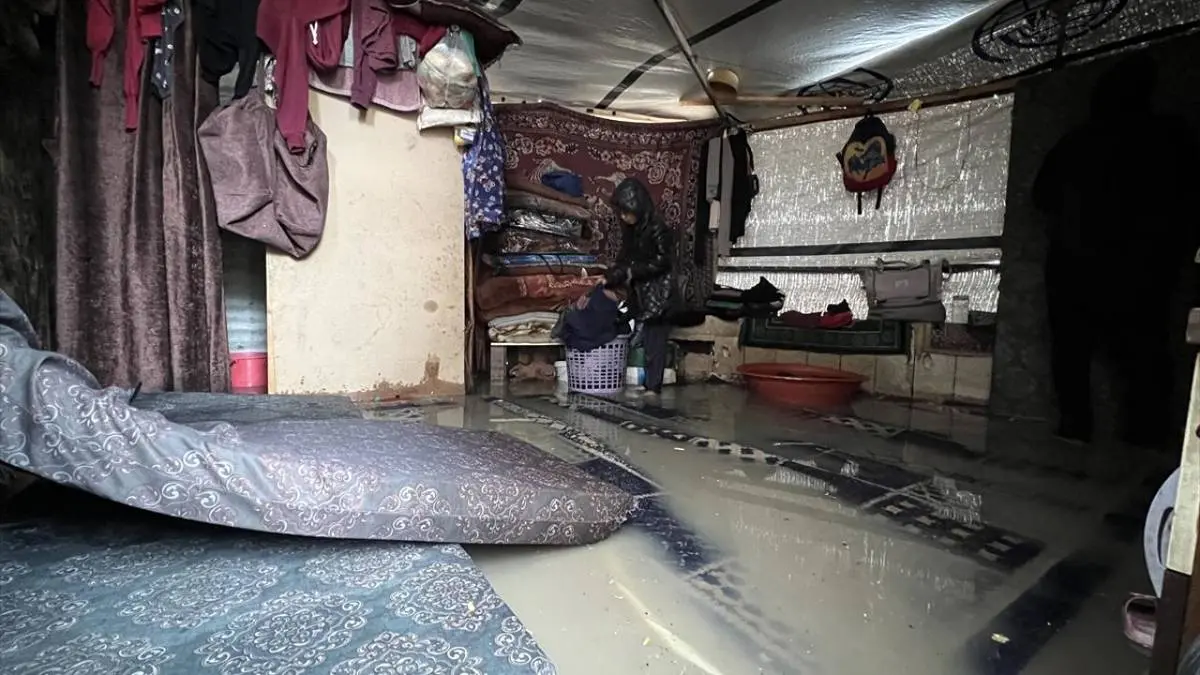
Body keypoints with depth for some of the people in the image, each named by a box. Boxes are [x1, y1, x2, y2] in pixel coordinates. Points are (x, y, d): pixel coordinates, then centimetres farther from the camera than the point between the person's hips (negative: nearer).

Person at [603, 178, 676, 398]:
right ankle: (649, 383, 17)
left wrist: (631, 272, -16)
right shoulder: (632, 230, 8)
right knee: (645, 340, 9)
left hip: (658, 294, -7)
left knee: (655, 341, -4)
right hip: (640, 294, 8)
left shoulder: (657, 228, -16)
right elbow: (625, 259, 14)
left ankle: (654, 387, 1)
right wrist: (610, 277, -1)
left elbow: (663, 262, -18)